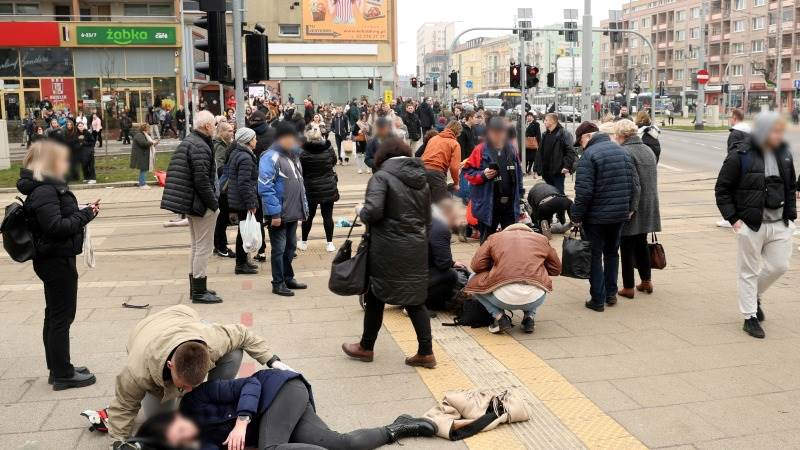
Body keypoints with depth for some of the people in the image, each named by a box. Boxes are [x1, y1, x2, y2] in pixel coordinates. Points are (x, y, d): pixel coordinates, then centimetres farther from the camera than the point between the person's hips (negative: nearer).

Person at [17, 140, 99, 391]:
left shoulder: (48, 186, 11)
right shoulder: (45, 190, -20)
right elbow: (55, 226, -27)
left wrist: (84, 212, 1)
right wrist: (85, 215, -17)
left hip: (53, 259, 10)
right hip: (57, 260, -10)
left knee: (55, 315, 17)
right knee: (62, 316, -2)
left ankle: (58, 369, 28)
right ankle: (63, 375, 7)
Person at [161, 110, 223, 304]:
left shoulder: (187, 142, 14)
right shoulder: (200, 147, -19)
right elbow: (202, 180, -24)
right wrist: (214, 203, -16)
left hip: (191, 204, 10)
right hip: (202, 204, -10)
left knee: (196, 246, 18)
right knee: (204, 247, -3)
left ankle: (196, 288, 27)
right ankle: (199, 292, 1)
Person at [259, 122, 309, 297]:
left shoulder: (292, 156, 14)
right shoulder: (270, 157, -14)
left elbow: (299, 183, 20)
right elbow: (265, 188, -21)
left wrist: (304, 207, 15)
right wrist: (274, 213, -23)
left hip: (293, 213, 8)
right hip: (279, 214, -8)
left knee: (291, 246, 17)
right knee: (279, 249, 1)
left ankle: (288, 278, 29)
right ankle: (278, 283, 11)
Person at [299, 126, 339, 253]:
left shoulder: (303, 153, -13)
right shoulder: (329, 149, -4)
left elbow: (300, 171, -6)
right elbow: (334, 163, 13)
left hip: (310, 190, -1)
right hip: (329, 188, 2)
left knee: (308, 216, 11)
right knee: (328, 215, 6)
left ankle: (304, 242, 25)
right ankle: (329, 243, 10)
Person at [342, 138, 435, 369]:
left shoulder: (382, 176, -9)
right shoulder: (422, 179, 12)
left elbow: (373, 212, -21)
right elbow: (428, 218, 14)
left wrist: (360, 211, -1)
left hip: (388, 249, -5)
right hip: (417, 249, 5)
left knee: (376, 297, 12)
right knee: (415, 299, 13)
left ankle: (366, 348, 28)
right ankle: (426, 352, 12)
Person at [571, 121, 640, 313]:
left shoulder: (589, 155, -15)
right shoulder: (622, 152, 7)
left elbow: (584, 191, -20)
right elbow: (634, 184, 9)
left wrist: (577, 216, -12)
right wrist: (631, 208, 16)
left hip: (596, 217, -6)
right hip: (620, 214, 7)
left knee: (595, 256, 4)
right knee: (612, 253, 20)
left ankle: (598, 300, 6)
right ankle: (611, 295, 25)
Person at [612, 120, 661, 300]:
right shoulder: (648, 150, 8)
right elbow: (653, 179, 14)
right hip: (648, 207, 7)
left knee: (627, 247, 3)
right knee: (641, 244, 21)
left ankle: (628, 287, 9)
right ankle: (646, 281, 28)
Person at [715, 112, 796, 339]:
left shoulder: (784, 154, 6)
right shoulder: (740, 156, -11)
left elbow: (791, 187, 18)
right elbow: (722, 189, -7)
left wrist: (790, 215, 10)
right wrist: (733, 218, -12)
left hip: (780, 224, 5)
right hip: (751, 225, -5)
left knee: (780, 265, 9)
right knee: (749, 271, 4)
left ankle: (755, 296, 36)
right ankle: (750, 317, 15)